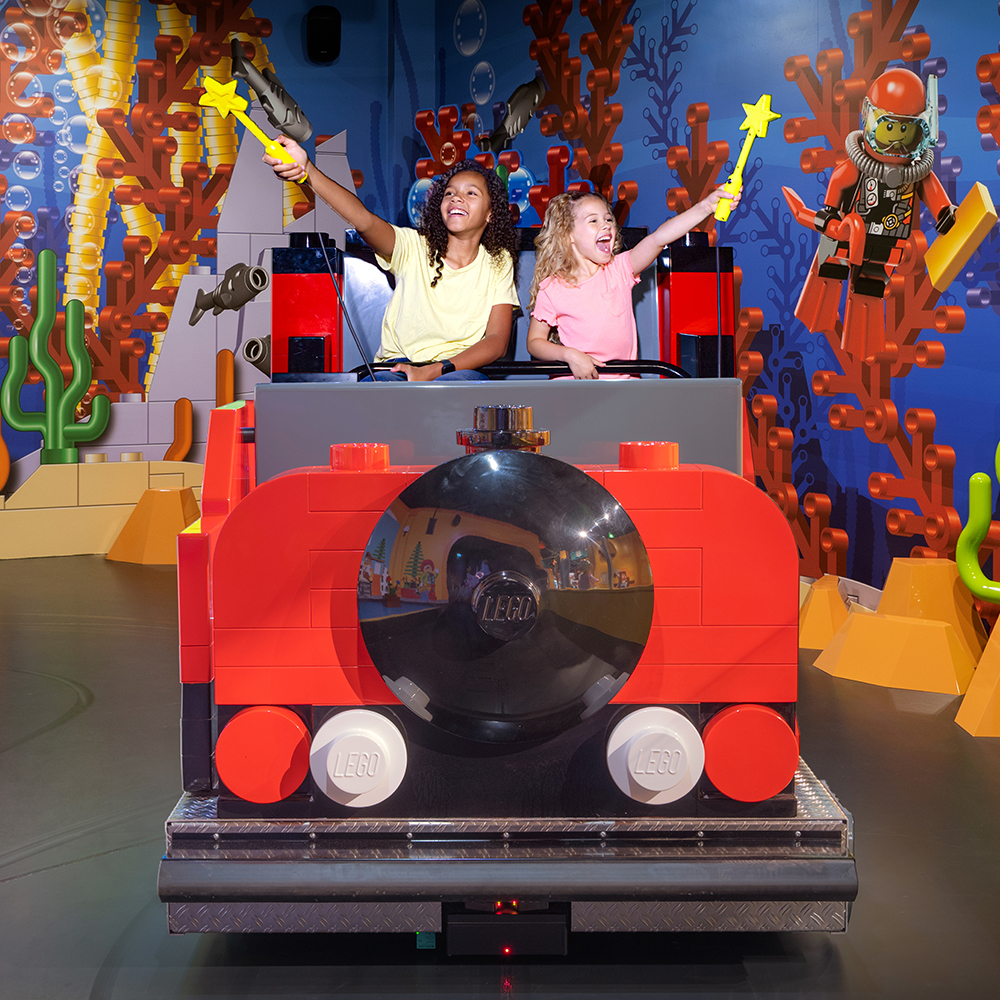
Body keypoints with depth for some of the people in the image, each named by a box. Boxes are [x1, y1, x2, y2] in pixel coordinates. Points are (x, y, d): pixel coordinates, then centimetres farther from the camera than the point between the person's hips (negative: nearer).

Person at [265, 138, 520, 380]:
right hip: (397, 365, 0)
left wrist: (435, 371, -20)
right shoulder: (414, 247, 2)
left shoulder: (499, 263, 6)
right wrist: (306, 171, -37)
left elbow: (497, 340, -3)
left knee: (459, 382, -37)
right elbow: (364, 220, -18)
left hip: (463, 369, 0)